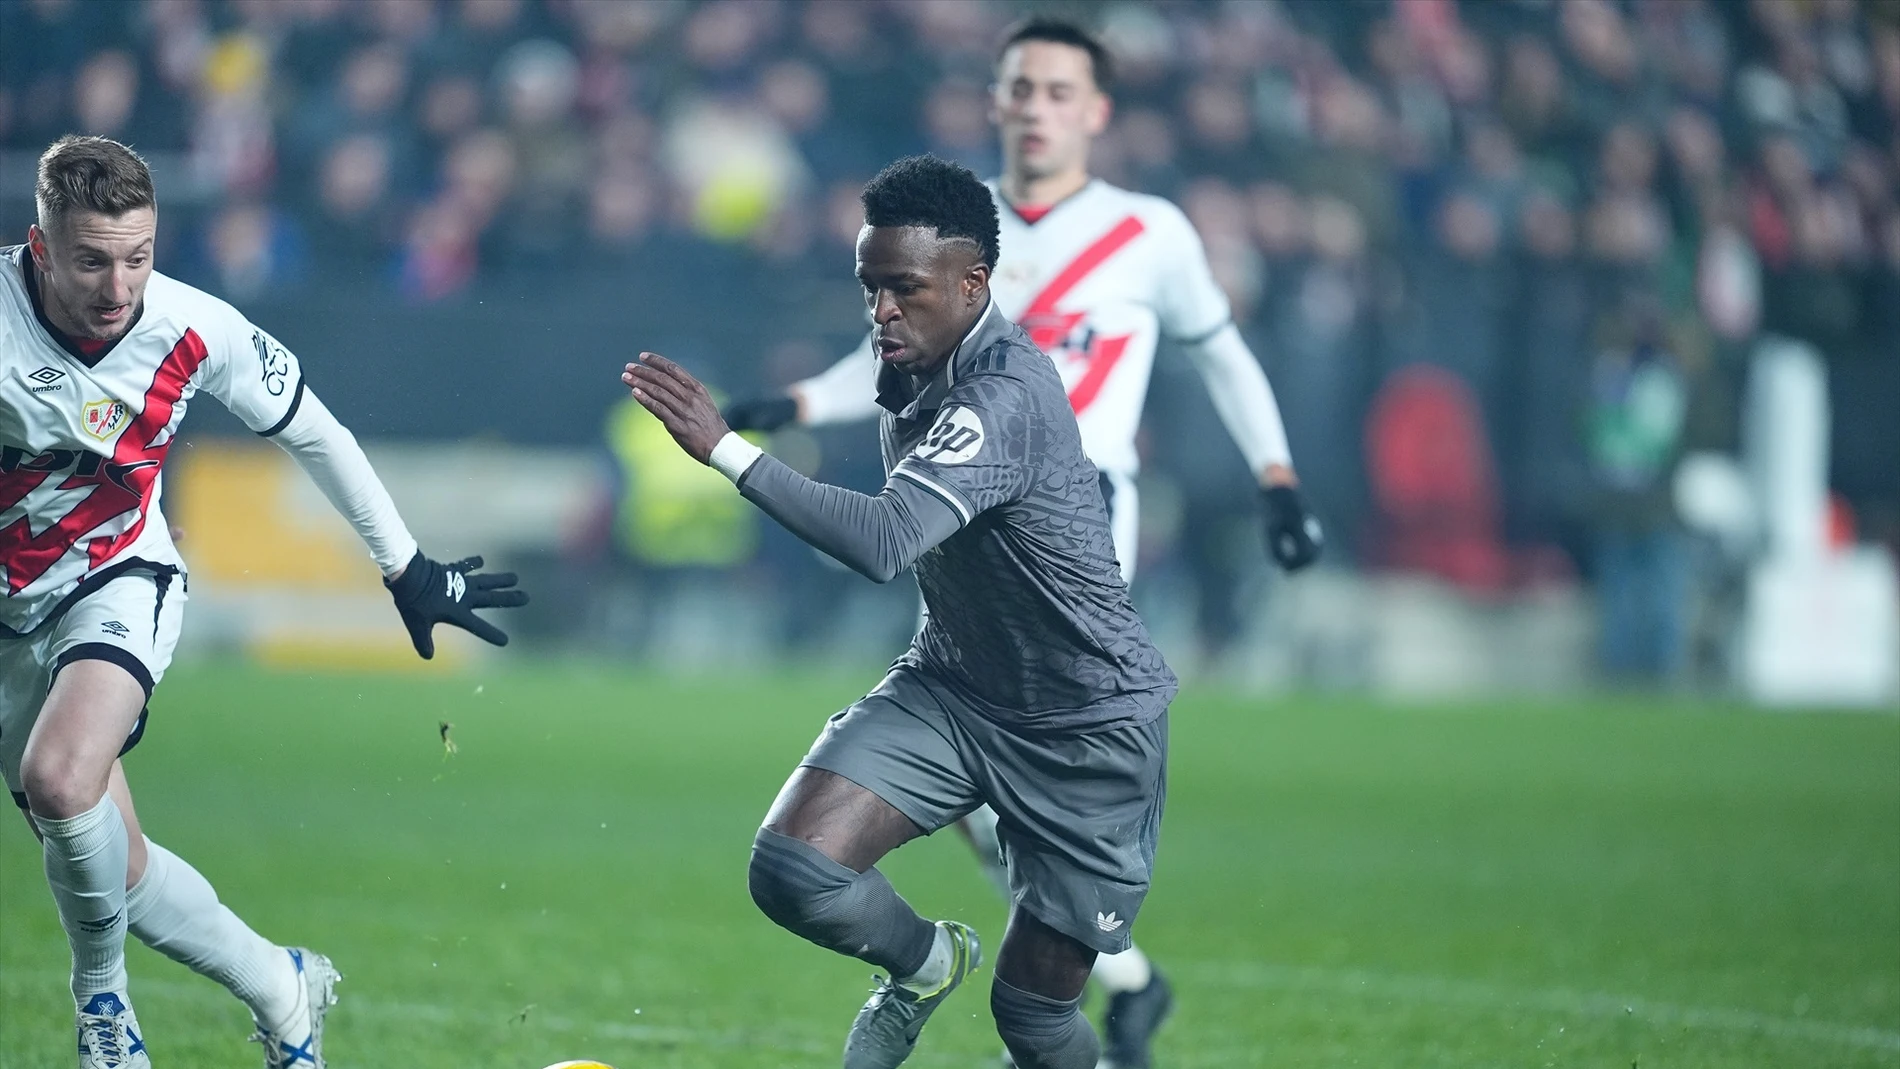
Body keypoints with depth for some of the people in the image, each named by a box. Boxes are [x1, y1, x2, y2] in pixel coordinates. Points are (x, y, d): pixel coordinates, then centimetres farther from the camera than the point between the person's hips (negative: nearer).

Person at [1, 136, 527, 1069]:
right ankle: (283, 992, 25)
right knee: (109, 865, 3)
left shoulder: (197, 331, -17)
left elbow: (312, 433, 0)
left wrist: (407, 569, 6)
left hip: (118, 583, -1)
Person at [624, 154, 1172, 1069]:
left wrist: (727, 450, -45)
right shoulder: (911, 373, -2)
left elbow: (886, 544, -44)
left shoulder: (1004, 396, -29)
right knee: (791, 868, -16)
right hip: (954, 688, 7)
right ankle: (928, 964, 15)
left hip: (1088, 728, -7)